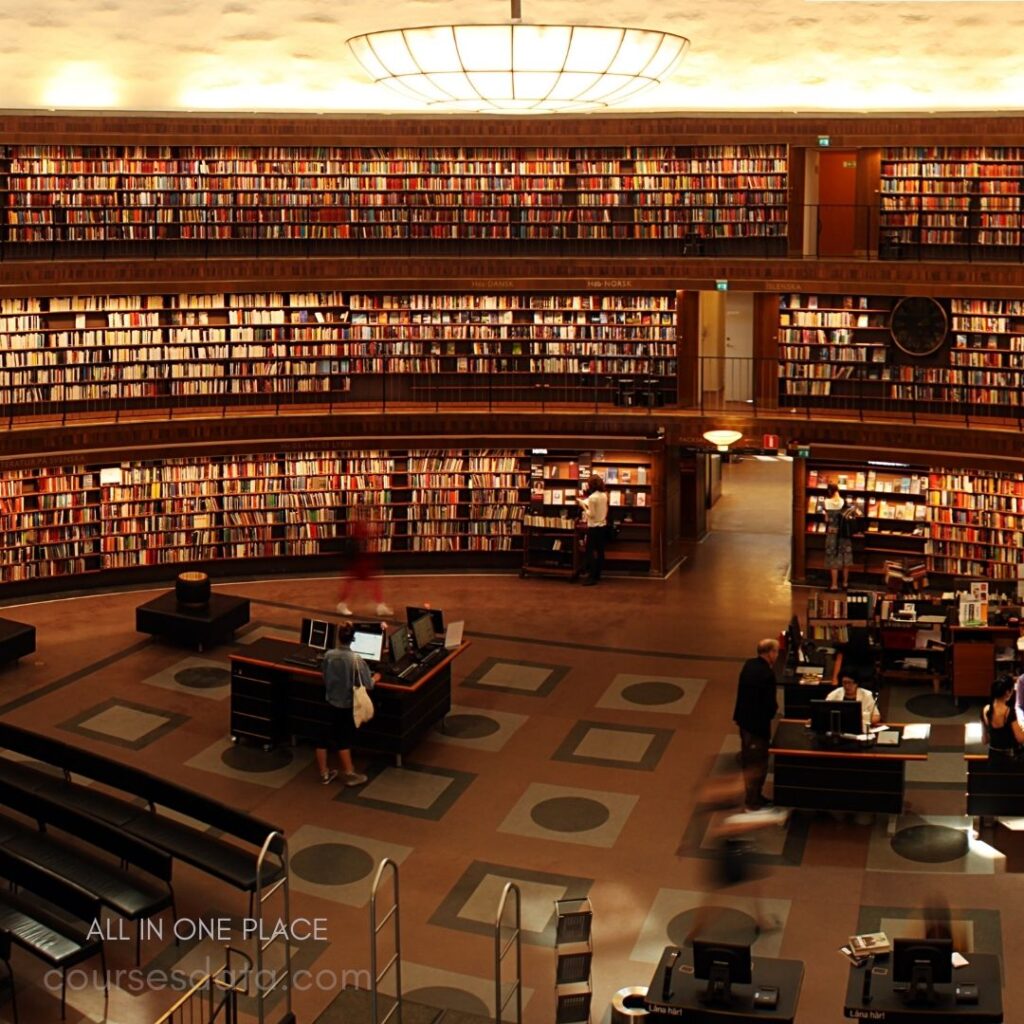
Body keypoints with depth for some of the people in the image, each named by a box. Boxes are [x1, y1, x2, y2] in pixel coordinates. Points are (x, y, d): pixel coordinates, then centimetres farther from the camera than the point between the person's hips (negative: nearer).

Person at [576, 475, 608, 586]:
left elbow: (591, 514, -18)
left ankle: (592, 577, -6)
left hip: (594, 527, -8)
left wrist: (583, 505, -8)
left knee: (590, 552, -3)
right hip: (603, 526, 8)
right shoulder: (604, 496, 5)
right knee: (600, 551, 11)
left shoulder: (592, 497, -18)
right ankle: (597, 575, 17)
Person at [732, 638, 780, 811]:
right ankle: (753, 801, 14)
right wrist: (774, 709, -3)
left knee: (749, 760, 22)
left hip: (744, 718, 9)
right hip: (758, 722, -9)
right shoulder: (767, 674, -26)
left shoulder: (749, 664, 1)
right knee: (758, 763, 4)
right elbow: (770, 703, -25)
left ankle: (753, 795, 36)